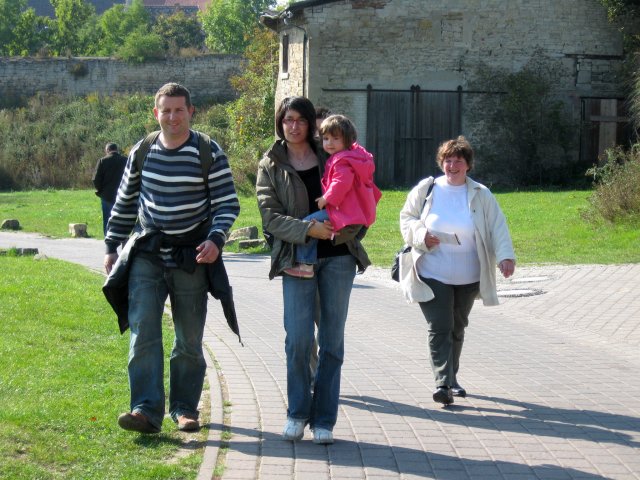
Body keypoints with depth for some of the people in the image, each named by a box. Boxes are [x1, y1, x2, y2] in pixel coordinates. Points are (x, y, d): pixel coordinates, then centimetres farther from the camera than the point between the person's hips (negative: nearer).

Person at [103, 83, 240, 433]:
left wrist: (215, 239, -21)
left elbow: (227, 203, -4)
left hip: (191, 258, -1)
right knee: (143, 332, -11)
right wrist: (112, 246, 13)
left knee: (189, 339, 6)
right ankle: (146, 410, -15)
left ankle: (185, 408, 18)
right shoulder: (142, 152, 6)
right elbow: (125, 203, 16)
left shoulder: (210, 153, -3)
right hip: (147, 256, 2)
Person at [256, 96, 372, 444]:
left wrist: (349, 228, -7)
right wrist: (309, 229, -18)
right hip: (297, 257, -1)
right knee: (298, 339, -10)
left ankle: (323, 419, 9)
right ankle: (297, 412, 7)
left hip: (338, 255, 2)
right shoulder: (270, 166, 7)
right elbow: (270, 216, -4)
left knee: (332, 340, 1)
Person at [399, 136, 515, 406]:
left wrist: (505, 256, -16)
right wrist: (420, 235, -12)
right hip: (433, 274, -2)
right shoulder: (426, 190, 0)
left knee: (457, 328, 15)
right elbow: (406, 218, 8)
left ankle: (451, 378, 31)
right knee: (440, 328, -13)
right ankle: (443, 383, -17)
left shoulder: (481, 195, 2)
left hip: (467, 278, 2)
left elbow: (497, 227, -1)